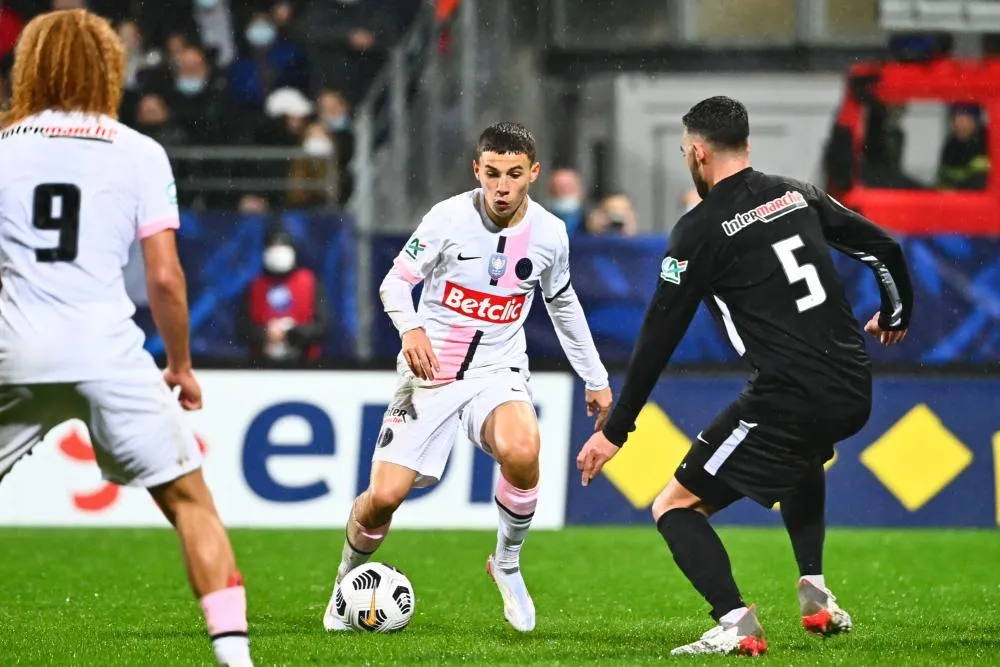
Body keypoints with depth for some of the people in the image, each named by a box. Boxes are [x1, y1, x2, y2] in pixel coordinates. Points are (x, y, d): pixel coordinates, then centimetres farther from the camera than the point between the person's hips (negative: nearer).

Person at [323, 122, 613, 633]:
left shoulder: (549, 234, -2)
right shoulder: (449, 218, -11)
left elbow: (563, 304, 16)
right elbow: (395, 282, -4)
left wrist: (595, 379, 20)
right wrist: (410, 328, -26)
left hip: (498, 371, 1)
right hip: (430, 371, -1)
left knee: (522, 450, -33)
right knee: (384, 496, -11)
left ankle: (507, 562, -6)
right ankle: (349, 579, 22)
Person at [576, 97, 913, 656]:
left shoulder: (701, 230, -4)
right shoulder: (798, 195, 12)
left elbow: (659, 337, -4)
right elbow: (885, 248, 18)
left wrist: (615, 431, 1)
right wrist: (895, 315, 39)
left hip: (790, 398, -7)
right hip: (854, 390, 7)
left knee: (675, 508, 3)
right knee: (804, 453, 42)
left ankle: (736, 625, -18)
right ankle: (816, 595, 29)